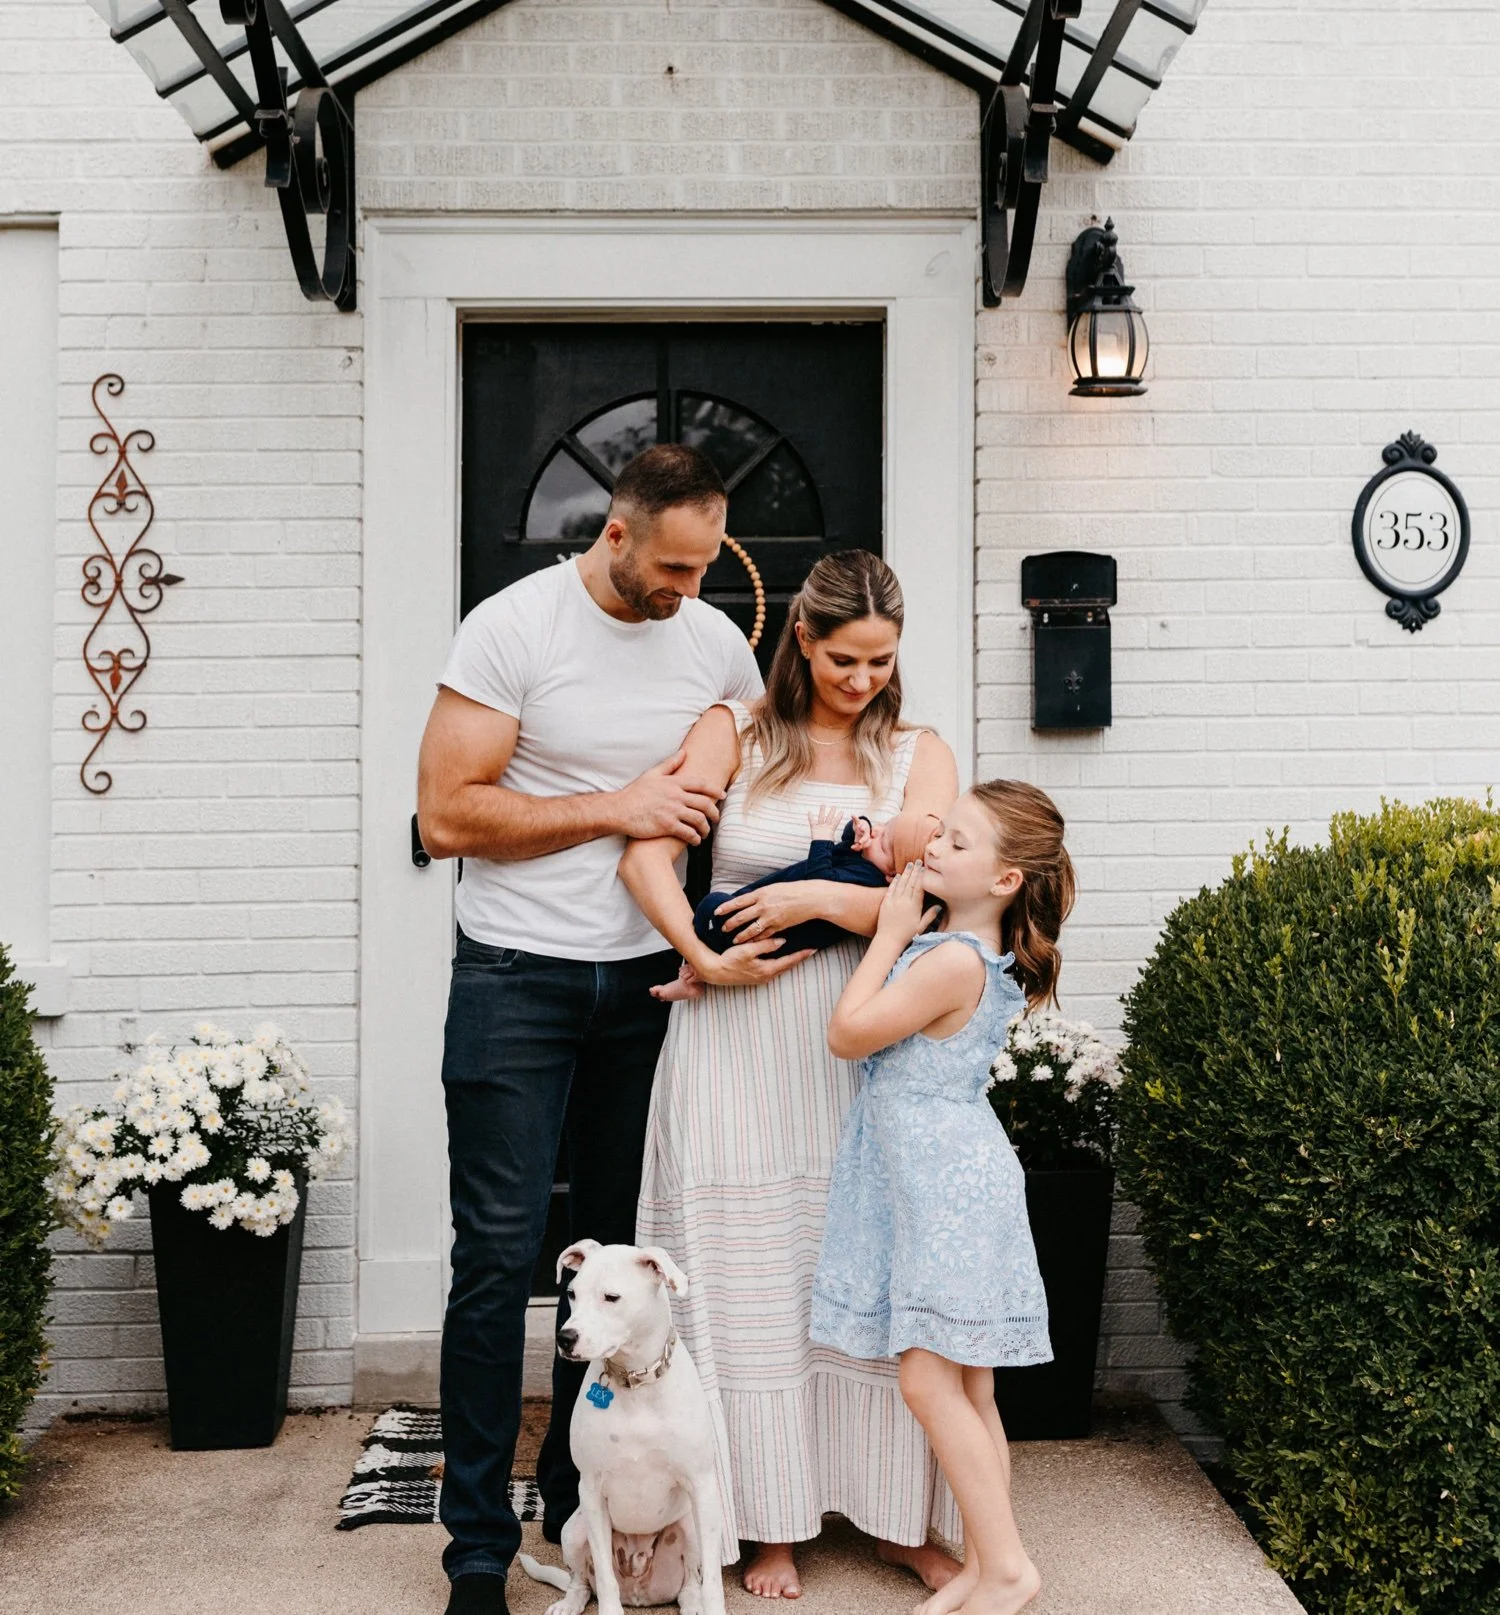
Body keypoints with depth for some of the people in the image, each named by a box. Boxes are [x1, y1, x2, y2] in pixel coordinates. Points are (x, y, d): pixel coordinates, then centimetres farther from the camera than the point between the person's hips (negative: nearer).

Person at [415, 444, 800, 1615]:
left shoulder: (717, 642, 4)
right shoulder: (513, 627, -9)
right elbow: (447, 815, -13)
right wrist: (615, 809, -15)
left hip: (647, 983, 4)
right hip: (518, 979, -4)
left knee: (620, 1251, 10)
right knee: (500, 1254, -3)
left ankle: (583, 1502, 26)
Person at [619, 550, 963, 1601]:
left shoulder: (921, 757, 8)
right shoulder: (735, 733, 5)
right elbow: (649, 853, -7)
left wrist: (821, 898, -13)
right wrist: (702, 955, -18)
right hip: (743, 1042, -1)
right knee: (756, 1281, 4)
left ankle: (902, 1516, 19)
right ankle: (773, 1524, 17)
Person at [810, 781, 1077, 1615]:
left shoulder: (954, 960, -20)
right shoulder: (955, 938, 9)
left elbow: (849, 1033, -16)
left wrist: (890, 933, -9)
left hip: (946, 1187, -10)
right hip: (936, 1179, 10)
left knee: (929, 1381, -8)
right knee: (967, 1390, 12)